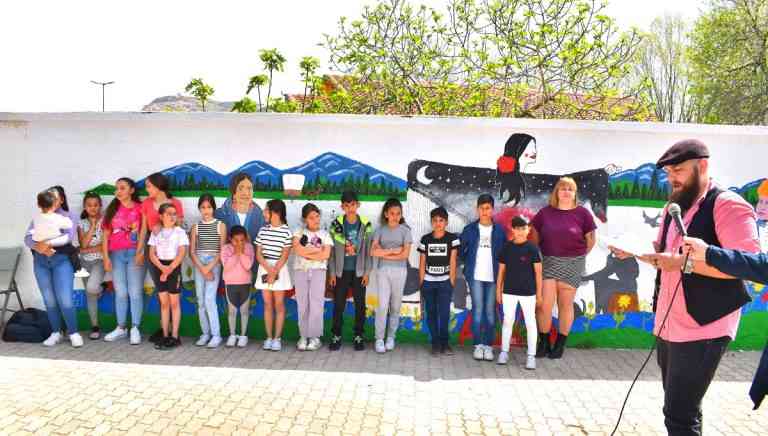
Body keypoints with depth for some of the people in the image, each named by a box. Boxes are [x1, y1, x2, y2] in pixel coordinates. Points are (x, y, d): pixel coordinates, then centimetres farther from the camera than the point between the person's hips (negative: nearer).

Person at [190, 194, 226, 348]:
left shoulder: (220, 226, 0)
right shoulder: (196, 227, 7)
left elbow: (223, 250, -4)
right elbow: (192, 252, 3)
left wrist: (209, 268, -12)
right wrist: (202, 269, -9)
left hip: (214, 264, -3)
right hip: (198, 264, 3)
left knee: (209, 300, -12)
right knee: (200, 301, 4)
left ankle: (216, 335, -6)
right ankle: (205, 333, 14)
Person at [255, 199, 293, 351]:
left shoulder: (286, 231, -6)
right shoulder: (263, 230, 7)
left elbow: (285, 255, -9)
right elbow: (258, 254, 3)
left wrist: (274, 271, -16)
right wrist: (268, 269, -11)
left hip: (280, 269, -4)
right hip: (264, 268, 4)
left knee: (279, 305, 0)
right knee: (267, 304, 7)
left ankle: (277, 338, 6)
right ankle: (269, 337, 12)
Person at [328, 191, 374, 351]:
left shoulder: (365, 224, -2)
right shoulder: (336, 224, -3)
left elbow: (368, 250, 0)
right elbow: (331, 250, 1)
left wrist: (367, 272, -3)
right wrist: (332, 272, -2)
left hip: (359, 271, 0)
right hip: (341, 271, 0)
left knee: (360, 304, 6)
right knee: (338, 304, 4)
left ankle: (358, 336, 17)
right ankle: (336, 336, 15)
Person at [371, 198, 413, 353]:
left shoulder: (405, 230, 2)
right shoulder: (380, 230, 4)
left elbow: (405, 254, -7)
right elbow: (373, 252, -7)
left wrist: (384, 253, -7)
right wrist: (394, 250, -10)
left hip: (399, 271, 0)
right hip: (383, 270, 0)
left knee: (395, 306, 6)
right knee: (383, 305, -7)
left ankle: (391, 337, 18)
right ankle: (379, 339, 0)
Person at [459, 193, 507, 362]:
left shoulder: (499, 230, 4)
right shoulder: (469, 229, 4)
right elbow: (461, 251, 10)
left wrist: (501, 272, 1)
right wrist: (469, 263, 4)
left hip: (493, 276, 1)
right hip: (476, 276, 0)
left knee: (490, 311, 3)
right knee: (477, 309, -3)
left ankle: (488, 346, 11)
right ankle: (478, 345, 5)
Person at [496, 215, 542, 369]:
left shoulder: (532, 249, -6)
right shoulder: (507, 247, 1)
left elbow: (538, 272, -3)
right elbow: (501, 270, 7)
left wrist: (539, 292, -4)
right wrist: (498, 290, 7)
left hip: (528, 292, -2)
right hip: (509, 291, 2)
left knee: (530, 323, 5)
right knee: (508, 321, 11)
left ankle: (531, 356, 13)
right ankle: (504, 352, 23)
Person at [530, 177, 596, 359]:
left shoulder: (582, 213, -1)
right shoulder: (545, 212, 3)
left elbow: (591, 239, 7)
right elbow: (535, 236, 11)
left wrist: (578, 256, 7)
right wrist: (537, 255, 6)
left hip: (572, 264, -1)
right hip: (548, 262, 1)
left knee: (565, 305, 8)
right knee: (544, 304, -5)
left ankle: (560, 344, 20)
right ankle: (544, 342, 13)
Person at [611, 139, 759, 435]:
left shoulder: (727, 205, -13)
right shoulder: (674, 207, 14)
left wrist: (684, 262, -26)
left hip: (702, 328, -8)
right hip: (667, 324, 8)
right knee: (677, 408, 17)